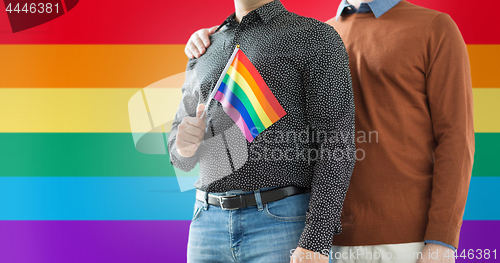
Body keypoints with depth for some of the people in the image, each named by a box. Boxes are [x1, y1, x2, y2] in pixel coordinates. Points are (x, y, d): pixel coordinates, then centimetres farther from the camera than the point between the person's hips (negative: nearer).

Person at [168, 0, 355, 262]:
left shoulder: (317, 37, -1)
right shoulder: (205, 51, 17)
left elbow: (336, 144, -9)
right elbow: (183, 158, 21)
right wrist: (184, 146, -5)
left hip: (284, 223, -5)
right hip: (209, 223, 5)